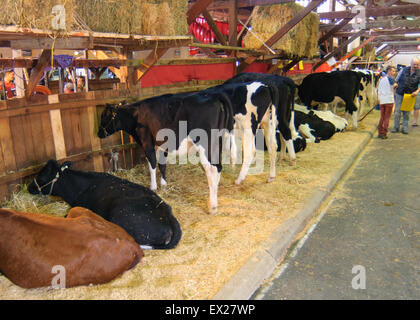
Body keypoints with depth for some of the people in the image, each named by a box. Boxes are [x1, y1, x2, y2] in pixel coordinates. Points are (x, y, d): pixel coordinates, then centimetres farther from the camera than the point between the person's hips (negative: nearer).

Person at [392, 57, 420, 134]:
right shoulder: (404, 70, 1)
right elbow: (396, 81, 9)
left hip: (410, 95, 0)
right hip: (400, 94, 0)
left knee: (407, 113, 6)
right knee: (397, 111, -1)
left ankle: (405, 128, 16)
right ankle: (396, 127, 11)